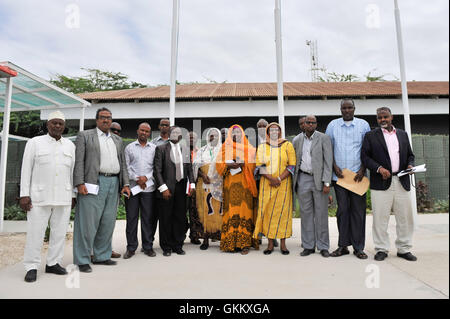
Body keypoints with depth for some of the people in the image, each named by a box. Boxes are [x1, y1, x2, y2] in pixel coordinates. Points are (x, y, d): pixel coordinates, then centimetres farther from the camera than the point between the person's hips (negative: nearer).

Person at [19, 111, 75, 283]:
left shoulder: (70, 145, 11)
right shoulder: (34, 142, 3)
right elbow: (26, 170, 0)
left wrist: (73, 195, 8)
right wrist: (24, 195, -6)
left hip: (63, 198, 3)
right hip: (39, 197, -3)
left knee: (60, 232, 6)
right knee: (35, 232, -1)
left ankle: (53, 263, 18)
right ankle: (32, 267, 11)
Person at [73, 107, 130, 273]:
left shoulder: (118, 140, 20)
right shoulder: (84, 135, 6)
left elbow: (123, 164, 18)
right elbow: (79, 161, -3)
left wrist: (126, 184, 8)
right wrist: (80, 183, -13)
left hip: (114, 184, 5)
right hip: (94, 184, -5)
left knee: (108, 223, 9)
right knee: (88, 222, -3)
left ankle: (102, 256, 21)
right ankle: (82, 260, 8)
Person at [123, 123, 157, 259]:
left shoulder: (154, 148, 10)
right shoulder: (129, 147, 9)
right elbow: (126, 166, 3)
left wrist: (146, 177, -8)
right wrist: (136, 178, -8)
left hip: (148, 187, 0)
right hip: (132, 186, 0)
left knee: (148, 218, 3)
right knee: (131, 218, 3)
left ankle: (148, 246, 14)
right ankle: (131, 247, 14)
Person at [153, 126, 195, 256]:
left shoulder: (185, 150, 13)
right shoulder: (161, 149, 0)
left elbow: (189, 169, 14)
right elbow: (157, 170, -6)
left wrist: (192, 184, 2)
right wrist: (163, 188, -13)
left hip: (181, 187, 4)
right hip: (167, 188, -4)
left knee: (180, 218, 8)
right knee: (166, 219, 4)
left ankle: (178, 246, 22)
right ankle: (166, 247, 18)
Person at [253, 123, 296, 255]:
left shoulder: (288, 145, 6)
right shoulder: (262, 147, 9)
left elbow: (292, 165, -1)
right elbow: (259, 165, 1)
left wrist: (279, 179, -12)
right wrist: (271, 178, -14)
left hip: (284, 183, -1)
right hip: (267, 184, 1)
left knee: (283, 210, -1)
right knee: (268, 211, -1)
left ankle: (283, 243, 9)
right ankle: (270, 243, 7)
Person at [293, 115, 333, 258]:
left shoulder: (324, 138, 0)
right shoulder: (298, 140, 11)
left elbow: (328, 161, -5)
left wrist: (327, 183, -12)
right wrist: (294, 181, 6)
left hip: (319, 179, -3)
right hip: (303, 178, 3)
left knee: (321, 214, 3)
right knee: (306, 213, 7)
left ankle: (323, 246, 15)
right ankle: (308, 246, 17)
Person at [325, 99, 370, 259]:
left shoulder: (363, 125, 7)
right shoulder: (333, 125, 9)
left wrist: (362, 169, -5)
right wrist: (335, 167, -4)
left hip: (358, 175, 0)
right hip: (339, 175, 1)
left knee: (358, 210, 2)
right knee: (342, 210, 4)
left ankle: (358, 247, 12)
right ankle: (343, 245, 13)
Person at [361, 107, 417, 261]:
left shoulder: (403, 134, 17)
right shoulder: (371, 136, 5)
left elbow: (410, 155, 21)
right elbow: (365, 156, -1)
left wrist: (410, 165, 0)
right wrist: (379, 168, -14)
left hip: (401, 182, 4)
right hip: (381, 183, -3)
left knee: (405, 217, 7)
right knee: (380, 218, -1)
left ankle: (404, 249, 21)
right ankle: (381, 249, 11)